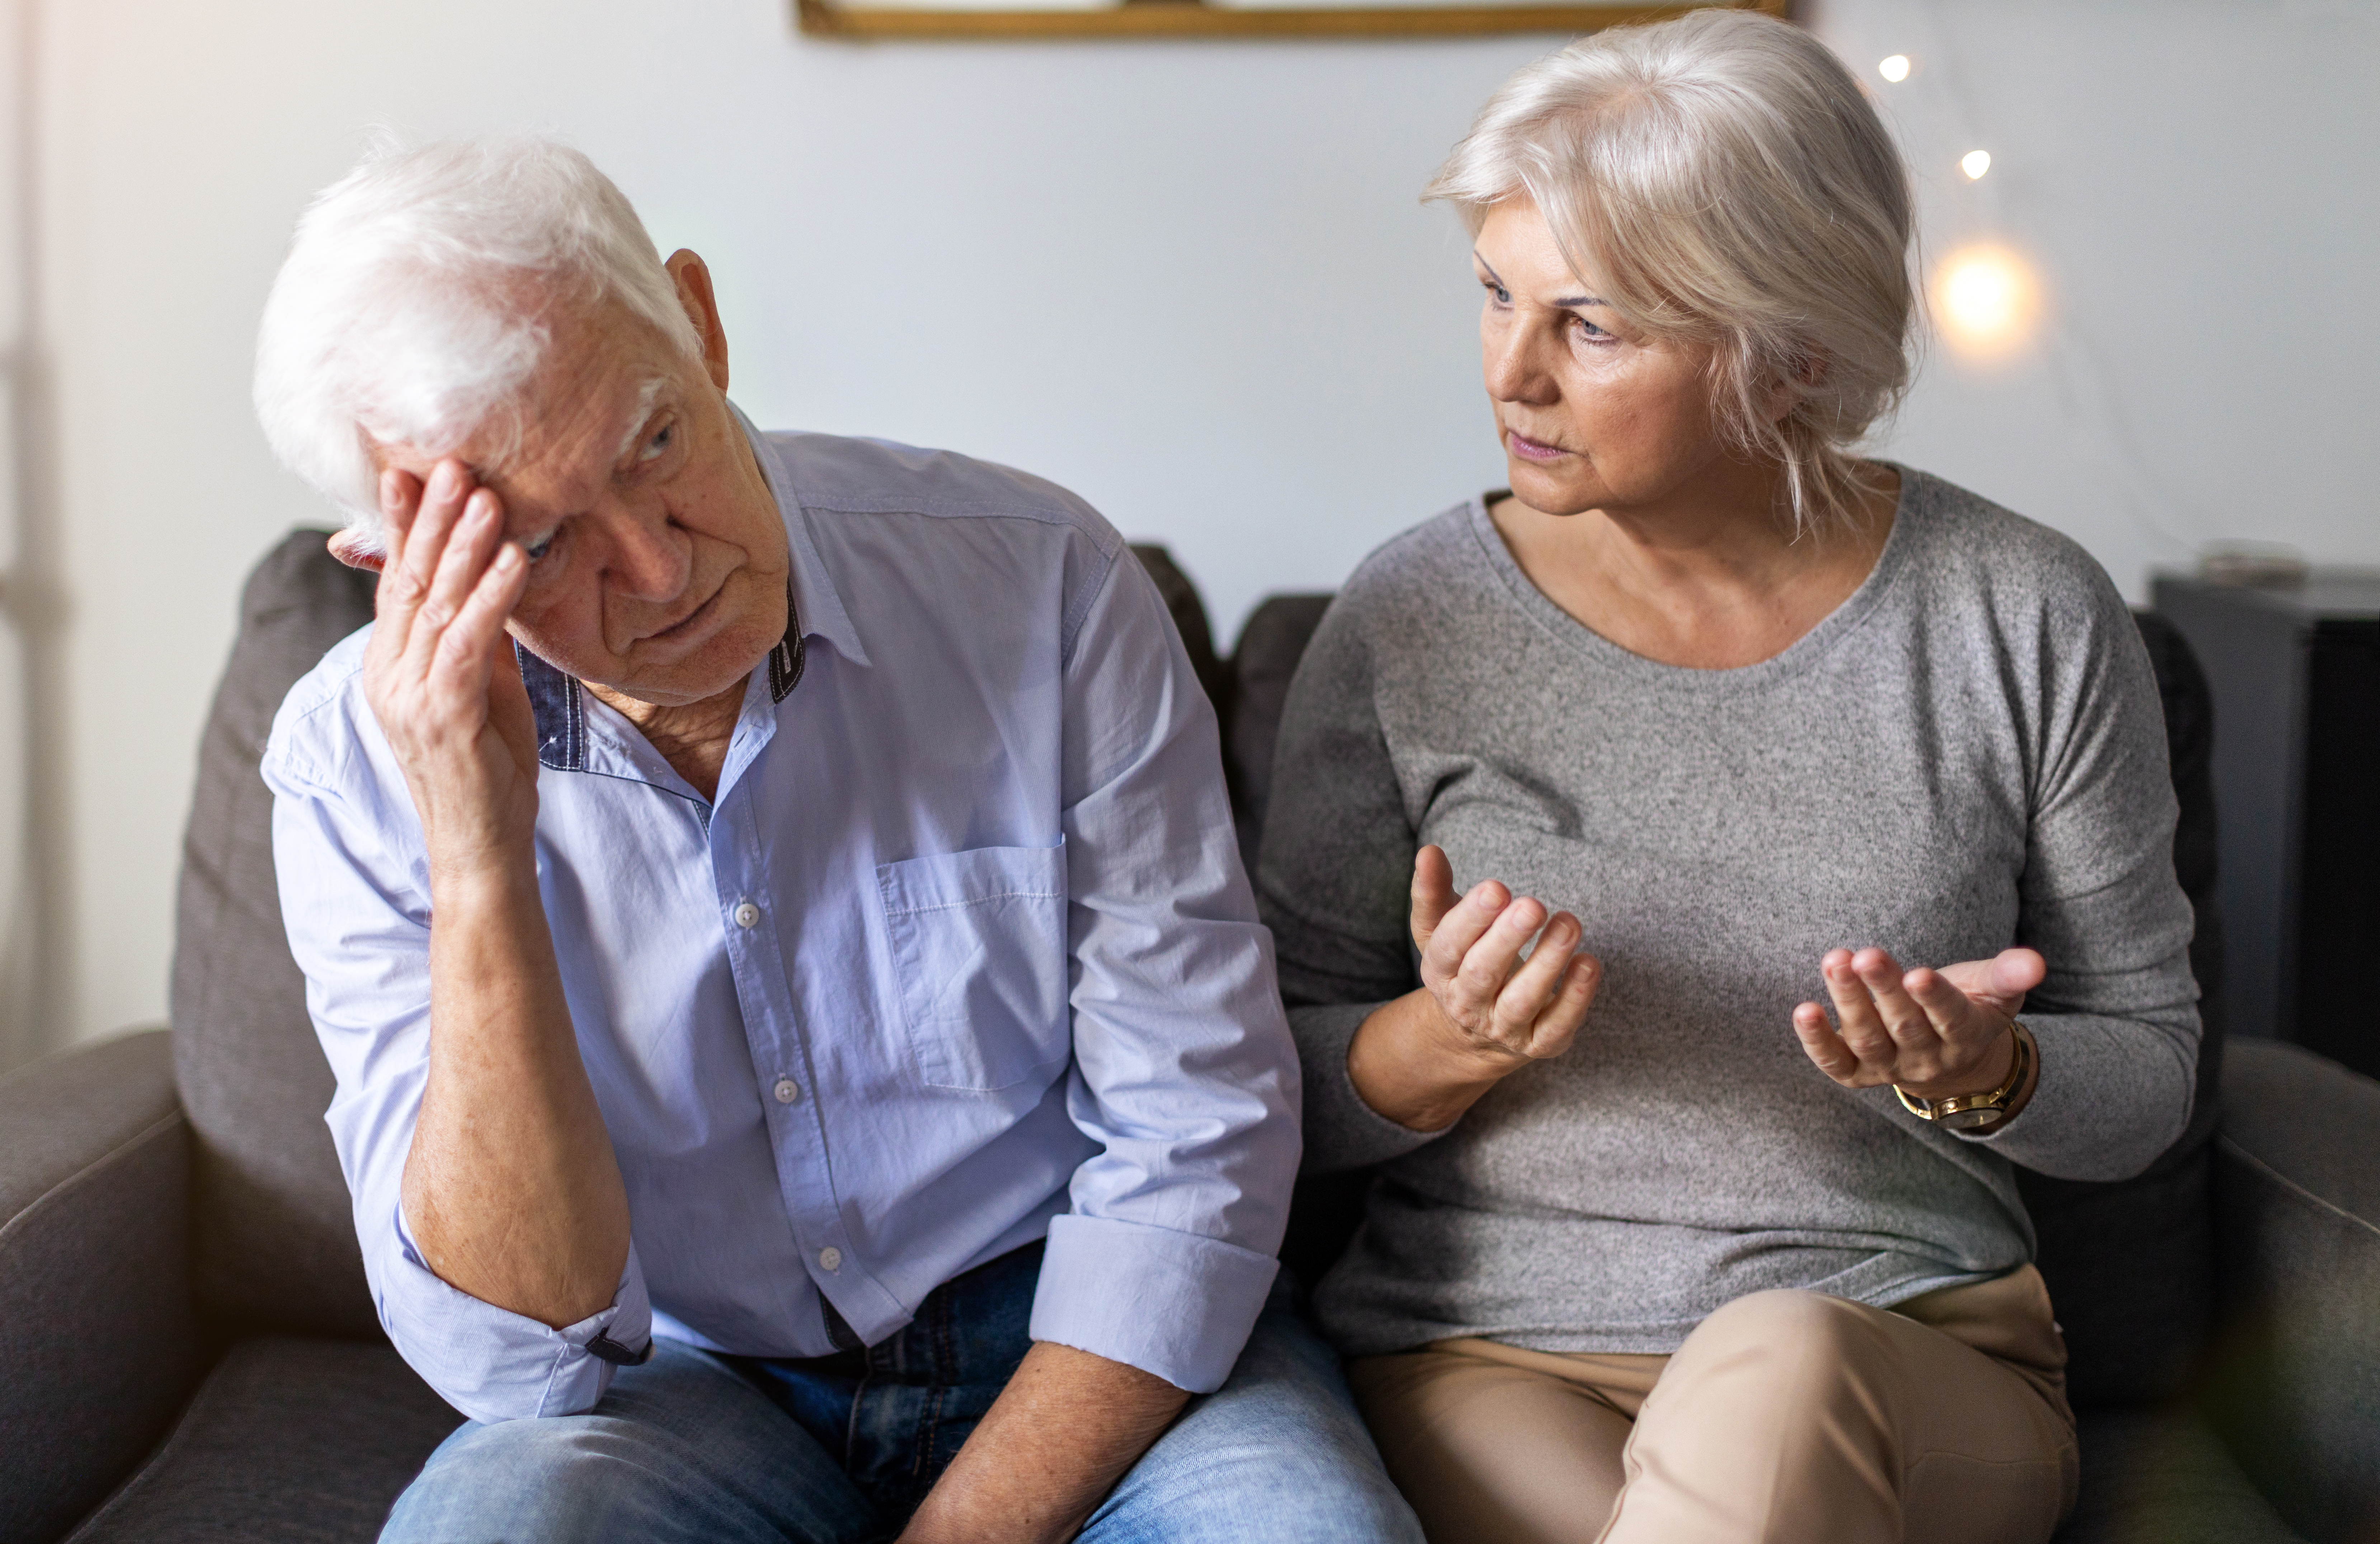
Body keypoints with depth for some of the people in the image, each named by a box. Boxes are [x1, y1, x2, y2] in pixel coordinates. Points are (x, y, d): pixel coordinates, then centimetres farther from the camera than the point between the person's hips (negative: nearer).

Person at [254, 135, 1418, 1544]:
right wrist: (478, 868, -29)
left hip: (1073, 1347, 2)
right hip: (692, 1384, -1)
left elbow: (1195, 1136, -11)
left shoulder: (1039, 581, -15)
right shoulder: (362, 766, -11)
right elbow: (518, 1359, -17)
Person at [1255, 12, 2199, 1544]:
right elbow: (1283, 1089, 3)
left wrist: (1986, 1074, -16)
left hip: (1907, 1357, 2)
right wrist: (1446, 1043, -19)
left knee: (1779, 1366, -34)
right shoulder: (1414, 618, -2)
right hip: (1485, 1356, -1)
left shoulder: (2029, 621, -3)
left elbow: (2147, 1076, 6)